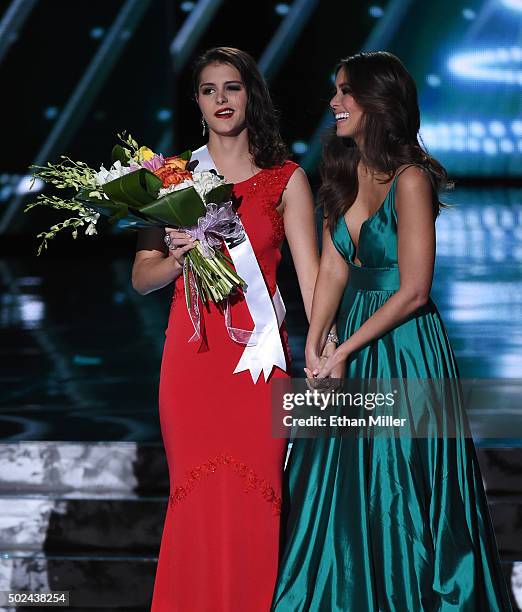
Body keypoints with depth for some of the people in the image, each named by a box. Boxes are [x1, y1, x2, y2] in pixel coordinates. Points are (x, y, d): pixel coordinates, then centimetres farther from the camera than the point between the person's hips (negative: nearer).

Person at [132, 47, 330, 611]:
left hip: (257, 353, -1)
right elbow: (141, 278, 9)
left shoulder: (286, 179, 6)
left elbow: (310, 274, -2)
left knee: (254, 497, -2)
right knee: (199, 499, 0)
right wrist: (176, 256, -12)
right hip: (192, 353, 1)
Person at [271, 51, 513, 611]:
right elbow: (332, 270, 5)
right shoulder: (343, 171, 6)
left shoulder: (409, 180, -16)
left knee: (399, 492, 3)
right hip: (351, 341, 7)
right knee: (342, 491, 13)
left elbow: (413, 292, -18)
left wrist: (343, 353, -14)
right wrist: (313, 349, -6)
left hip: (403, 347, -7)